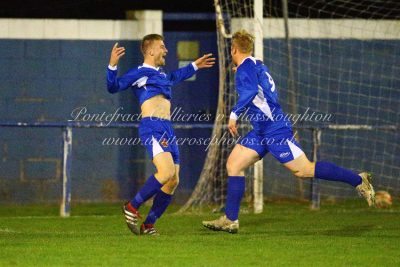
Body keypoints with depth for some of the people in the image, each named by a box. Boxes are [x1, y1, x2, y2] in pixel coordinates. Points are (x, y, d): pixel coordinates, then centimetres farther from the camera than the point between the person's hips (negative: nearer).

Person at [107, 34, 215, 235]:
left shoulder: (161, 74, 25)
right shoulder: (140, 73, -1)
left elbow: (174, 77, 50)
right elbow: (114, 87, -11)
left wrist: (194, 66, 58)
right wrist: (112, 66, -26)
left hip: (167, 130, 9)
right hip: (152, 127, -9)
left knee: (173, 181, 3)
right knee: (167, 171, -26)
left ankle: (148, 225, 10)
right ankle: (132, 207, -11)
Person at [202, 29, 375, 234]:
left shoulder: (245, 67, -11)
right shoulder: (257, 65, 17)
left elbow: (250, 90, -28)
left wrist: (234, 114, -29)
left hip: (274, 130, -10)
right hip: (261, 132, 10)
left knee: (303, 170, -11)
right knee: (234, 164, 4)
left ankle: (359, 181, -4)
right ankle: (230, 220, 1)